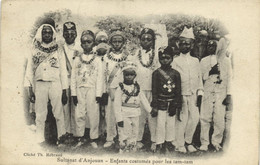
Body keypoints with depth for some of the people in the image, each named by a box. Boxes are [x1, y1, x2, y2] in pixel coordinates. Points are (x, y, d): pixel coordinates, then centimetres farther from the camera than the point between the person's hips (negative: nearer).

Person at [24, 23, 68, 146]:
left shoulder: (58, 50, 7)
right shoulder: (35, 50, 8)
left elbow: (63, 71, 7)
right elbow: (30, 70, 7)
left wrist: (64, 91, 2)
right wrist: (30, 90, 0)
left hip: (55, 84, 0)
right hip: (40, 84, 1)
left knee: (58, 114, -1)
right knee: (40, 116, 2)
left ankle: (61, 137, 12)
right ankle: (40, 141, 9)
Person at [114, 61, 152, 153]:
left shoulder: (137, 88, 10)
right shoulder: (120, 88, -5)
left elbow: (143, 100, 14)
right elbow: (117, 105, -8)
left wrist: (150, 110, 6)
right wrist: (119, 119, -12)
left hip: (135, 116, 5)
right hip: (125, 116, -5)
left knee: (134, 135, 12)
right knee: (124, 136, -2)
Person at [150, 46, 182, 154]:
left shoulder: (175, 74, 2)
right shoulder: (156, 73, -3)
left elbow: (178, 91, 5)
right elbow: (154, 91, -3)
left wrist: (177, 106, 0)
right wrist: (154, 106, -7)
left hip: (172, 103, 2)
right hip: (161, 103, -2)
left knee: (171, 124, 11)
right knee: (160, 124, 2)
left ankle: (169, 142, 27)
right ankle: (160, 144, 15)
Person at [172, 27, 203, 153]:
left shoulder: (195, 61, 13)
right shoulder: (175, 61, 1)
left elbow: (199, 77, 13)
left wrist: (200, 93, 6)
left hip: (193, 94, 4)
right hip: (180, 94, -4)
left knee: (195, 118, 1)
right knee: (181, 119, -3)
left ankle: (188, 141, 21)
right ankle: (180, 145, 11)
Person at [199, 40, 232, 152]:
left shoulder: (225, 60, 10)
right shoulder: (203, 61, 14)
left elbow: (229, 78, 7)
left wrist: (228, 95, 0)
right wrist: (210, 72, -10)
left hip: (221, 93, -1)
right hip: (207, 92, 1)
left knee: (219, 119, -5)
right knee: (205, 117, -4)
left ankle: (216, 142, 10)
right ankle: (204, 142, 6)